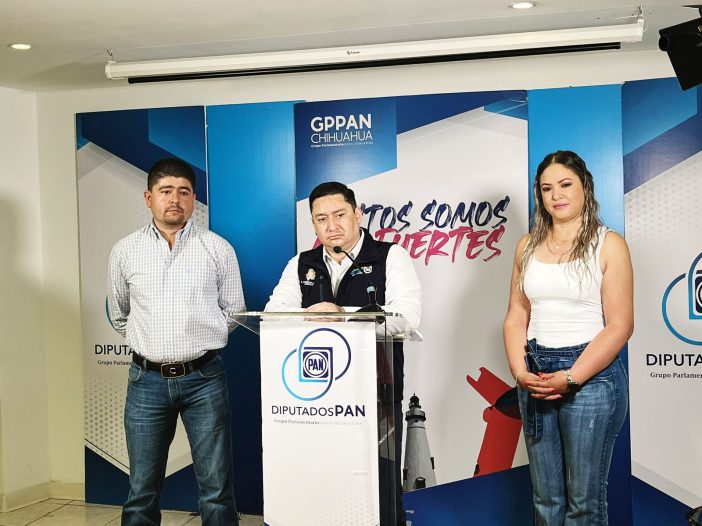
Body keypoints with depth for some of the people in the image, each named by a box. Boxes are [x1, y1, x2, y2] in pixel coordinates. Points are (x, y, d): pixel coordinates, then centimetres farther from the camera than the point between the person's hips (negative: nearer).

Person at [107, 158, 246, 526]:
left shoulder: (218, 249, 0)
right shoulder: (125, 252, 4)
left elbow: (233, 311, 9)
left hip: (203, 377, -1)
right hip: (147, 379, 1)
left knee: (216, 490, 3)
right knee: (142, 491, 9)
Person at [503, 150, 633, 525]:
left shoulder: (608, 244, -4)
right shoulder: (528, 246, 9)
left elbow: (620, 325, -10)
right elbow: (516, 317, 8)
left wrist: (570, 378, -15)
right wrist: (520, 371, -7)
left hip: (591, 373, -4)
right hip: (535, 375, 4)